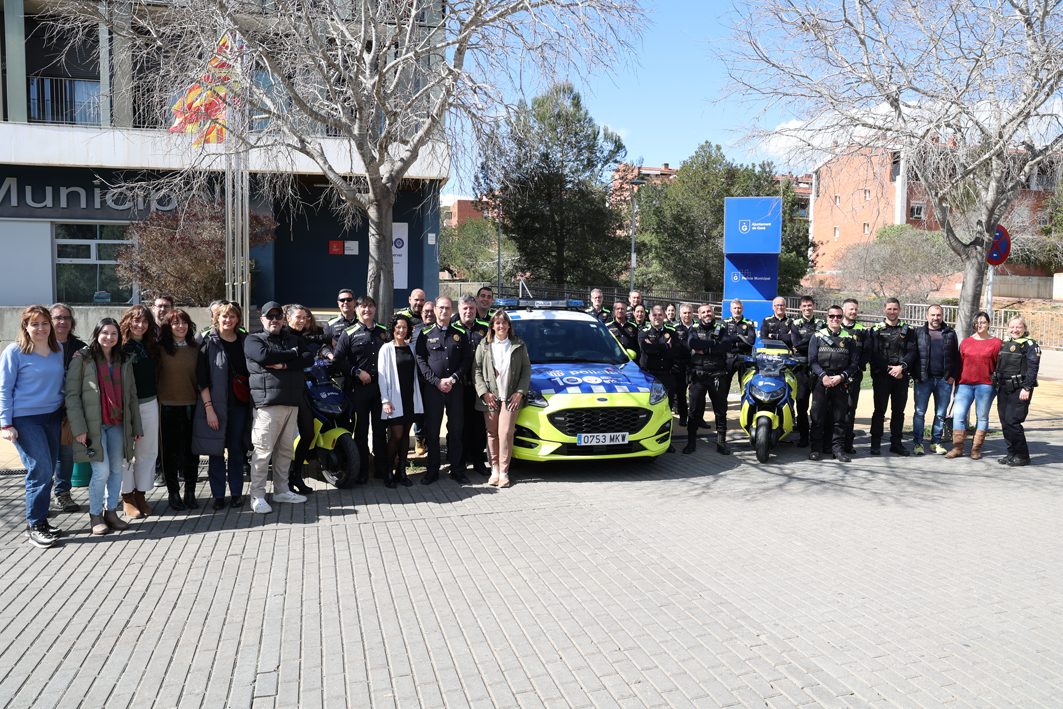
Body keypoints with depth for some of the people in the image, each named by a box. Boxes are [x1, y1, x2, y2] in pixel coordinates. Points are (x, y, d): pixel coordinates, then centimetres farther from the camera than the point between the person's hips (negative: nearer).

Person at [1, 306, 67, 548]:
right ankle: (35, 526, 2)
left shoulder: (59, 349, 8)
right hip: (25, 419, -5)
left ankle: (39, 521, 20)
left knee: (47, 471, 7)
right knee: (41, 470, -10)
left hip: (53, 416, 5)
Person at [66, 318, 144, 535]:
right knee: (102, 470, -9)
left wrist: (137, 427, 11)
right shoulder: (82, 359, -2)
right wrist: (78, 427, -12)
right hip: (94, 425, -5)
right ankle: (95, 515, 8)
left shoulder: (124, 362, 13)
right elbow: (72, 395, -6)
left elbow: (132, 396, 15)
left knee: (117, 470, 6)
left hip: (118, 425, 5)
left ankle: (111, 512, 19)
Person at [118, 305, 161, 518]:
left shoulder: (152, 346, 11)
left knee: (148, 451, 8)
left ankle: (140, 494, 19)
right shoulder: (121, 346, -6)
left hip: (149, 404, 5)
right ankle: (127, 498, 12)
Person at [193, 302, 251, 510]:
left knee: (236, 448, 6)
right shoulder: (209, 342, -2)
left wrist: (251, 403, 4)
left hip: (239, 404, 2)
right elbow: (202, 378, -5)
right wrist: (208, 408, -12)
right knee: (216, 451, 3)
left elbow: (252, 371, 12)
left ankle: (237, 493, 16)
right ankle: (218, 495, 13)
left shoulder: (245, 340, 8)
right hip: (215, 404, -2)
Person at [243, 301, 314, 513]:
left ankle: (281, 490, 22)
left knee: (285, 450, 11)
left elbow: (309, 358, 2)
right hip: (268, 403, -5)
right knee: (263, 450, -7)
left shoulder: (293, 339, 19)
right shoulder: (253, 340, 6)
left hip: (292, 403, 5)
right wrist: (292, 353, -6)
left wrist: (284, 365, -12)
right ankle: (257, 496, 0)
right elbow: (264, 355, -16)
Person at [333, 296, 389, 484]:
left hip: (380, 386, 3)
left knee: (380, 428, 7)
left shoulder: (384, 332, 13)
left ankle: (382, 468, 16)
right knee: (361, 430, 3)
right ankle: (362, 471, 11)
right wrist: (357, 372, -11)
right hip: (359, 388, -2)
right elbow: (338, 360, -3)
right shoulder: (349, 333, 2)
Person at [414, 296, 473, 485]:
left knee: (456, 429, 5)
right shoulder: (426, 334, 5)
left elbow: (467, 359, 5)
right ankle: (432, 470, 12)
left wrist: (453, 379, -8)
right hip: (433, 388, -1)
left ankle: (456, 469, 15)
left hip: (456, 388, 1)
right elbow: (420, 360, 1)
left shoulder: (460, 333, 8)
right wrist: (437, 381, -9)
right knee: (432, 430, 2)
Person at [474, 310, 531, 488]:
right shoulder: (484, 346, 7)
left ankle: (504, 472, -2)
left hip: (510, 398, -1)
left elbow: (526, 369, 7)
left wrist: (520, 392, -4)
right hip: (490, 397, 1)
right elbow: (476, 370, 4)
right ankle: (494, 469, 13)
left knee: (505, 433, -9)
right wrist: (484, 392, -6)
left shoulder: (519, 345, 7)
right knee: (492, 433, 4)